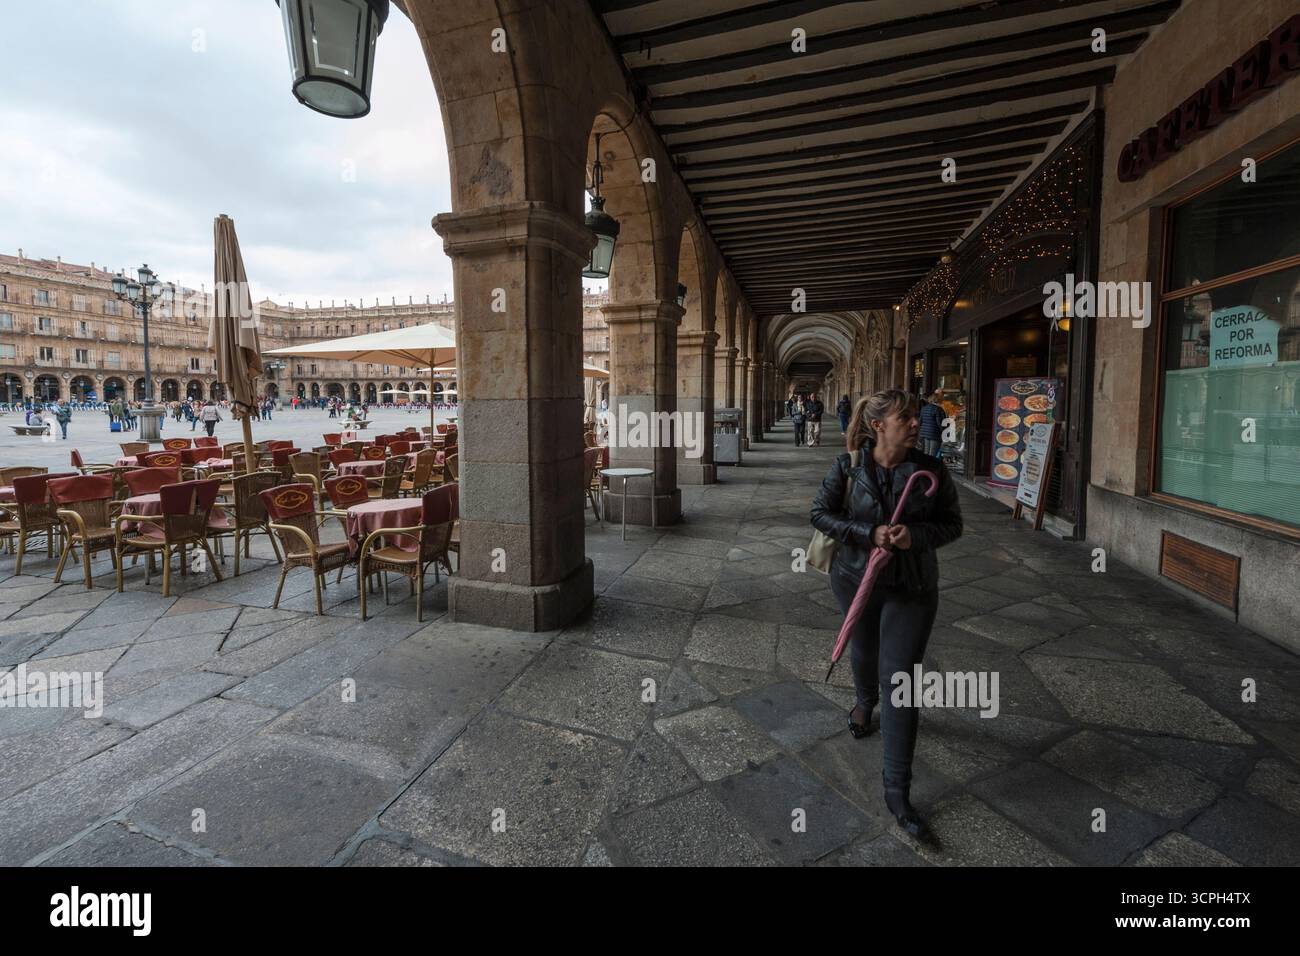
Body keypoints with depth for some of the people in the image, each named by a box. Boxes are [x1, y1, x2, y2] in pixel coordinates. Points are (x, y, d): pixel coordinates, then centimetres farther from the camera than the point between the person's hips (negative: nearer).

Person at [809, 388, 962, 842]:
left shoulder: (932, 470, -10)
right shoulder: (848, 466, -11)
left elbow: (952, 524, -3)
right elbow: (820, 513, -8)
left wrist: (915, 535, -23)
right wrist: (869, 533, -22)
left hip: (912, 588, -1)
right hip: (856, 579, 1)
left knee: (900, 682, -3)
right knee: (864, 651, 25)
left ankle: (897, 791, 8)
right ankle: (865, 701, 62)